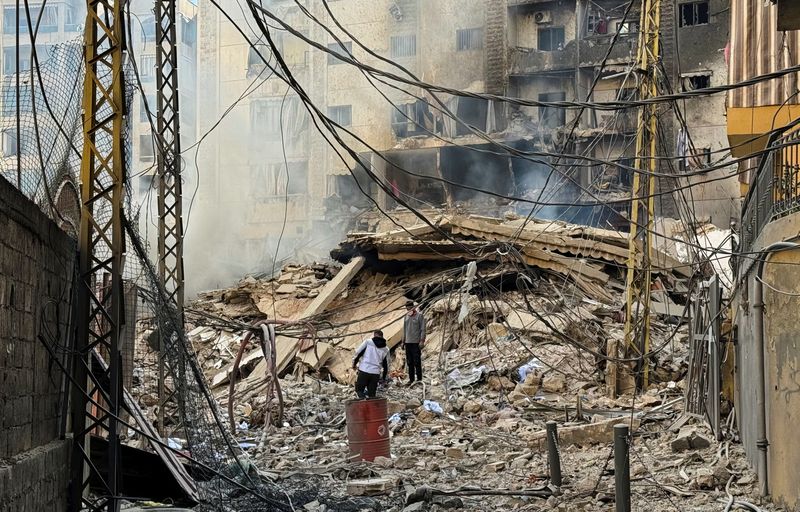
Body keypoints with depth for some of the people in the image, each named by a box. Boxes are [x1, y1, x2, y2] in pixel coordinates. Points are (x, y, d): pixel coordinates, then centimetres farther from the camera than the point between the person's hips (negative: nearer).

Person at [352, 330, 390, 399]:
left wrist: (354, 363, 18)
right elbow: (386, 364, 16)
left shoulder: (368, 342, 3)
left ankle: (363, 397, -20)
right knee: (372, 393, 13)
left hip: (364, 371, -2)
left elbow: (358, 353, 2)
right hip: (376, 373, 2)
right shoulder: (386, 349, 13)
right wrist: (384, 377, 25)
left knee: (359, 389, 8)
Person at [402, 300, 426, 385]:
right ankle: (411, 379, 14)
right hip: (408, 342, 6)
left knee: (417, 362, -6)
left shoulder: (419, 316, -4)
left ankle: (419, 379, -1)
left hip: (416, 343, -6)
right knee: (409, 362, 8)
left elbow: (423, 329, -7)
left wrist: (422, 341, -14)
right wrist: (403, 341, 17)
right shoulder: (406, 316, 14)